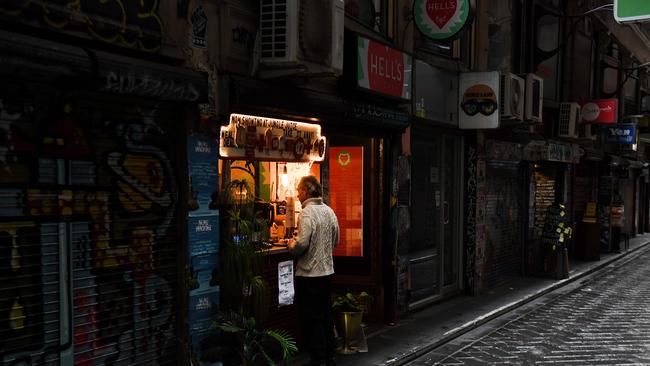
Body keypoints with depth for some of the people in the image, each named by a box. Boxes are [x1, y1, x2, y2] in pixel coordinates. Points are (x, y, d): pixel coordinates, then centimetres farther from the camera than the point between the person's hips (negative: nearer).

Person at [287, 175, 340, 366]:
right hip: (327, 271, 8)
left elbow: (302, 244, -24)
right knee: (326, 315, 16)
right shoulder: (329, 211, 7)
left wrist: (291, 246, -4)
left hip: (309, 274, -8)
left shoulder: (307, 213, -17)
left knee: (311, 319, 2)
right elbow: (335, 241, 15)